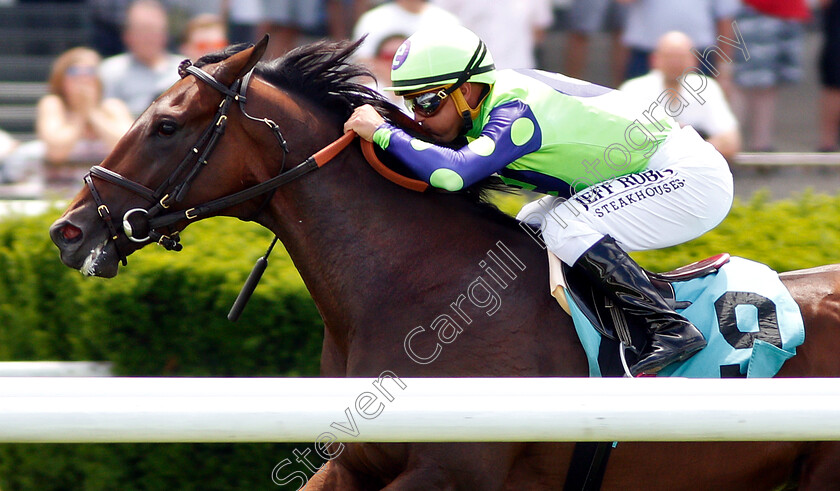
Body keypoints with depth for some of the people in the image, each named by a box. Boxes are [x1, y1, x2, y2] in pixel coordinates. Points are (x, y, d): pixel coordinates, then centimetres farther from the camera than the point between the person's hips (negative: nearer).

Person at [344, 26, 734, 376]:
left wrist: (382, 131, -33)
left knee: (564, 228, -26)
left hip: (691, 177, -10)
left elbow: (453, 173, -43)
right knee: (529, 230, 10)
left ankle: (670, 328, -20)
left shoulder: (515, 112, -28)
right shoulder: (485, 102, -1)